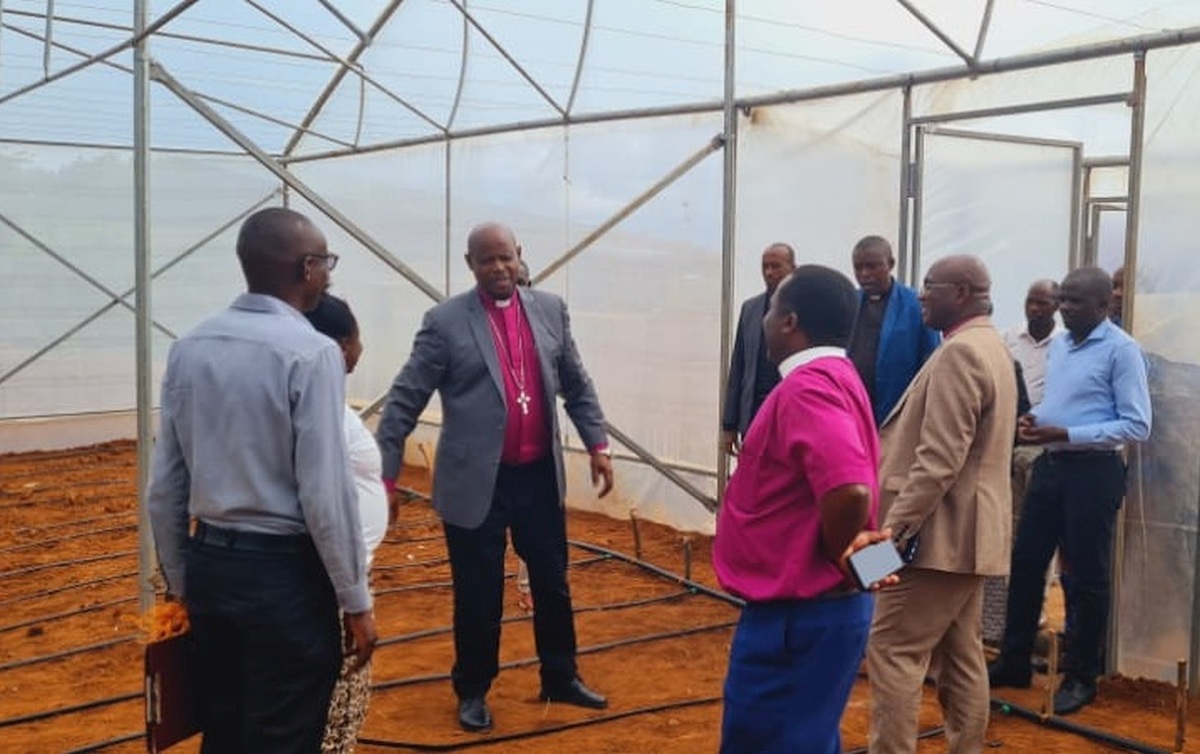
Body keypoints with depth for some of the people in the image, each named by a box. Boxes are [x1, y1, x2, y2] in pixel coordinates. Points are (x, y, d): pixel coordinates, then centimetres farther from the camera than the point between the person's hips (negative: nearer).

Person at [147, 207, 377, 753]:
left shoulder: (189, 347, 3)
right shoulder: (311, 352, -16)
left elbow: (165, 486, 6)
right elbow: (325, 492, -18)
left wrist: (180, 582, 17)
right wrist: (356, 600, -9)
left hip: (209, 564, 6)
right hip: (284, 573, -6)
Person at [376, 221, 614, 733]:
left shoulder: (550, 310, 5)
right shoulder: (446, 321, -8)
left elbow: (576, 385, 13)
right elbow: (404, 400, -9)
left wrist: (597, 445, 7)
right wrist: (383, 474, -12)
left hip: (539, 477, 4)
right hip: (475, 482, -4)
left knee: (552, 584, 16)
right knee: (478, 595, 8)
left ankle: (560, 678, 35)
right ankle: (472, 691, 28)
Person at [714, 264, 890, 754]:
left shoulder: (807, 388, -21)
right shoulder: (832, 378, 12)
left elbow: (851, 491, -34)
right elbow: (851, 481, 20)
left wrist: (834, 555, -17)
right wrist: (844, 543, 6)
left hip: (799, 612, -10)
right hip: (812, 606, 10)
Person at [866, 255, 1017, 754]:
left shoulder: (960, 351, -16)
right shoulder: (990, 347, 17)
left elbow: (940, 458, -24)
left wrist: (896, 526, -21)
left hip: (940, 533, -10)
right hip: (967, 533, 10)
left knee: (892, 651, -6)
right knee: (961, 657, 13)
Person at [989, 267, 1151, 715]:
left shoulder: (1121, 349, -13)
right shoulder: (1060, 344, 11)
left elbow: (1137, 426, -17)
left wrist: (1065, 434, -21)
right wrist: (1035, 419, -1)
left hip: (1093, 471, -7)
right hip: (1049, 465, 7)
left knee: (1087, 577, 4)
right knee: (1024, 563, 11)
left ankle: (1080, 677, 18)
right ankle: (1014, 662, 23)